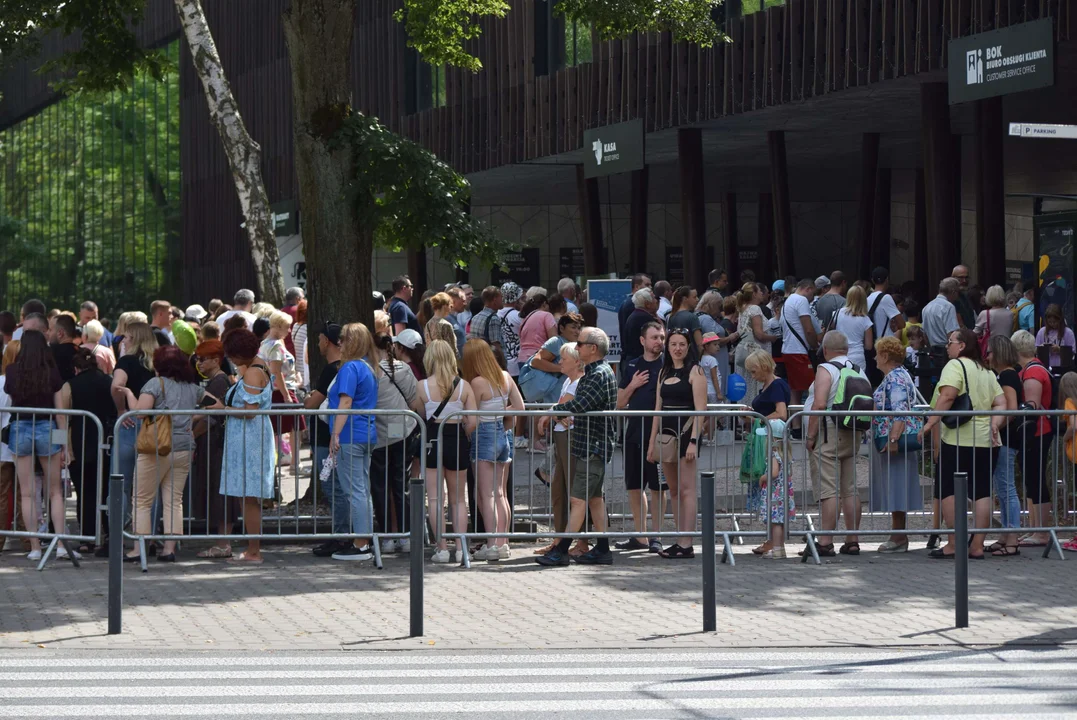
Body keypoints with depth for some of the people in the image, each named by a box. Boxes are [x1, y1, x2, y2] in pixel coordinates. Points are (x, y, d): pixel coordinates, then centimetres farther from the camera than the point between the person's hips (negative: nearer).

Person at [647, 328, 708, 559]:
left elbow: (700, 409, -11)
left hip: (686, 433, -7)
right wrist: (652, 441, 13)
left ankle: (686, 545, -9)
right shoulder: (664, 373, 15)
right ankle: (680, 541, 14)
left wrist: (693, 441, -19)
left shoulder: (695, 371, -5)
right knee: (674, 490, 9)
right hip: (666, 434, 7)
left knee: (686, 488, -8)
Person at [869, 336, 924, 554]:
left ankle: (899, 537, -5)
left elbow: (900, 412, -24)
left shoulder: (895, 379, -15)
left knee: (895, 487, -7)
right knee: (893, 488, 12)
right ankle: (897, 535, 15)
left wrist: (893, 439, -29)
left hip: (895, 441, -11)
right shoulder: (896, 376, 18)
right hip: (889, 442, 11)